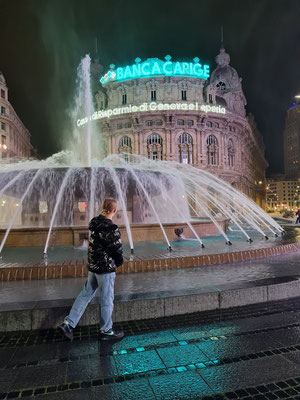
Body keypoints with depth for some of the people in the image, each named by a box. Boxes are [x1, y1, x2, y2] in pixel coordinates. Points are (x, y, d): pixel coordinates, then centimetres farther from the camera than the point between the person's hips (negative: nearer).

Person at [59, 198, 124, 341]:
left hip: (93, 266, 8)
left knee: (86, 294, 19)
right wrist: (118, 263, 4)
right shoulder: (110, 229, -24)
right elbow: (117, 249, -18)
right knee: (106, 299, 9)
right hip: (106, 268, -8)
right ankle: (106, 331, 26)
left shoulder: (95, 223, 2)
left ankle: (68, 323, 24)